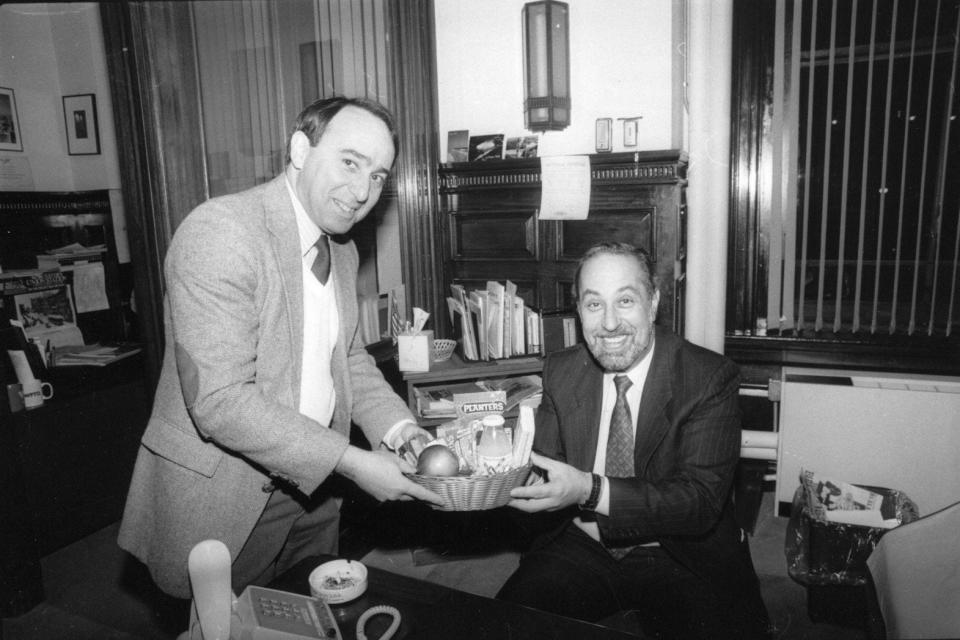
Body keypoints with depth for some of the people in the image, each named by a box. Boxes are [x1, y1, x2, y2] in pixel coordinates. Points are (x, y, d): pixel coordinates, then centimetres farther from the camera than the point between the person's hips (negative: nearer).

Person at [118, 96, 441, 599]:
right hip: (221, 498, -7)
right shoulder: (218, 231, -22)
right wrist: (351, 462, -26)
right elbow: (220, 399, -27)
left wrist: (400, 428, -6)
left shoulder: (342, 250, 5)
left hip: (310, 488, 8)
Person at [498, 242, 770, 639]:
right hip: (579, 548, 2)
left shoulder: (711, 379, -12)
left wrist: (590, 490, -31)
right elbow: (544, 476, 2)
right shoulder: (560, 372, 0)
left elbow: (702, 502, -19)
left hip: (678, 560, -2)